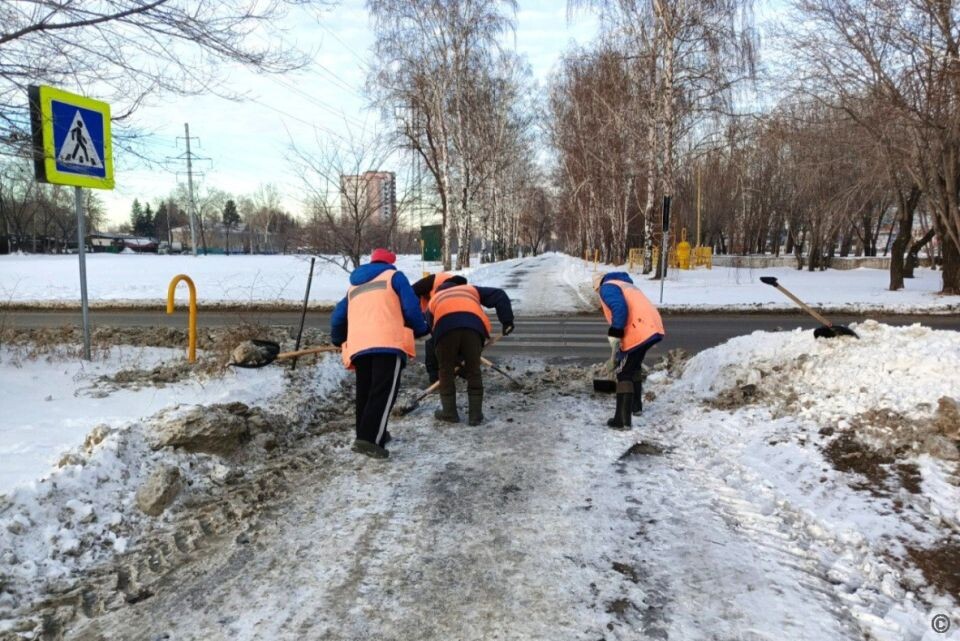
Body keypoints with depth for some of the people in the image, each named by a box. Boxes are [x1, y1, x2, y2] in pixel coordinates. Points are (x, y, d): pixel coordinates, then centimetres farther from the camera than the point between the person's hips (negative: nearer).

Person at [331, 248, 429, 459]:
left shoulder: (354, 286, 31)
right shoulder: (394, 276, 16)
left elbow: (338, 317, 31)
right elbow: (411, 307, 4)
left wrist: (339, 340, 50)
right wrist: (421, 329, 21)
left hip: (358, 345, 6)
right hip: (388, 342, -5)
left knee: (365, 393, 16)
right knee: (384, 392, -10)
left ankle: (367, 434, 22)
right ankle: (369, 439, -21)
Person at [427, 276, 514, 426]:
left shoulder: (434, 300, 39)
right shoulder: (471, 289, 41)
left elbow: (433, 331, 34)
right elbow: (500, 296, 28)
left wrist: (457, 360, 38)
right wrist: (507, 321, 25)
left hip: (445, 327, 0)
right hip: (473, 325, 1)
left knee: (446, 371, 18)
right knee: (474, 371, 15)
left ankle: (449, 412, 25)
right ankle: (475, 415, 19)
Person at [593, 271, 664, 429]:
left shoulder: (607, 287, 3)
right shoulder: (624, 285, 32)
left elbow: (620, 309, -17)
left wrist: (614, 338, -17)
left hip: (639, 332, -9)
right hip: (652, 328, 9)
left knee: (624, 373, 0)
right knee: (634, 366, 28)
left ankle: (622, 420, 0)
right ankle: (636, 406, 40)